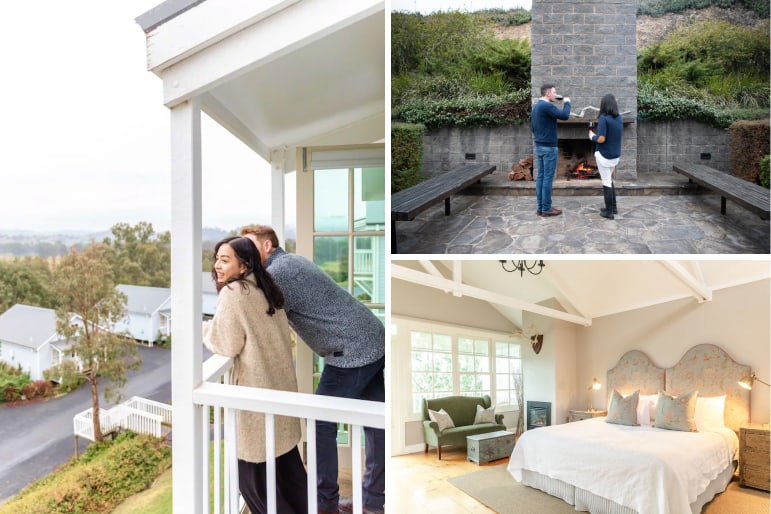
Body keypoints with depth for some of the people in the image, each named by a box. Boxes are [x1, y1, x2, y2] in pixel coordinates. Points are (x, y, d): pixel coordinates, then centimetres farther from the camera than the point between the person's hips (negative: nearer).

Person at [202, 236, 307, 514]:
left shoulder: (232, 293, -12)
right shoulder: (265, 289, 13)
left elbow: (228, 344, -12)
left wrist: (204, 327, 3)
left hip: (258, 393, -9)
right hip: (281, 387, 9)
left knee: (254, 476, 4)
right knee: (288, 467, 18)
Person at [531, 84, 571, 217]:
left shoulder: (536, 107, 14)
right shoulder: (547, 106, -16)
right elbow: (564, 115, -21)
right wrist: (567, 103, -3)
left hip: (539, 146, 9)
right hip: (549, 147, -9)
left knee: (541, 177, 9)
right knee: (548, 178, -5)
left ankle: (540, 207, 12)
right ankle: (546, 209, -1)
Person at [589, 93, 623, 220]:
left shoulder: (603, 118, -18)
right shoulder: (620, 118, 4)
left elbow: (601, 139, -23)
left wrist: (592, 136, -3)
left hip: (604, 155, -7)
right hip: (615, 155, 7)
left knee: (606, 182, 1)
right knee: (609, 180, 23)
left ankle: (609, 212, 7)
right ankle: (613, 207, 28)